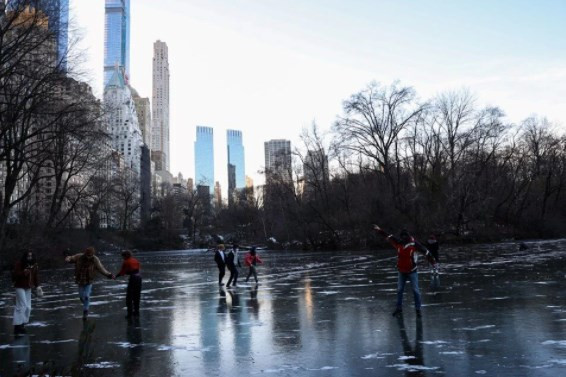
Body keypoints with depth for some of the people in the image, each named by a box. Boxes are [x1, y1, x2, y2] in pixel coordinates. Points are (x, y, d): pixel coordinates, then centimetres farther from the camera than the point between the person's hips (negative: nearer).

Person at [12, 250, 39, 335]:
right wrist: (23, 273, -33)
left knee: (28, 307, 8)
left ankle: (22, 324, 19)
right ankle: (18, 325, -7)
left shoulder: (34, 265, 4)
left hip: (28, 288, 7)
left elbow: (35, 276, 10)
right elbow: (14, 275, -17)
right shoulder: (19, 264, -14)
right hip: (20, 287, -7)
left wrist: (37, 286, 4)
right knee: (22, 306, -13)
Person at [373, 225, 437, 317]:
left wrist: (433, 263, -9)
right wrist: (379, 230, 10)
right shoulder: (398, 243, -5)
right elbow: (388, 236, 6)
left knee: (415, 291, -2)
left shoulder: (414, 244, -16)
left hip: (412, 272, -4)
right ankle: (399, 308, 24)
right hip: (401, 272, 4)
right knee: (399, 290, 11)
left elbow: (426, 252, -11)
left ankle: (418, 309, 11)